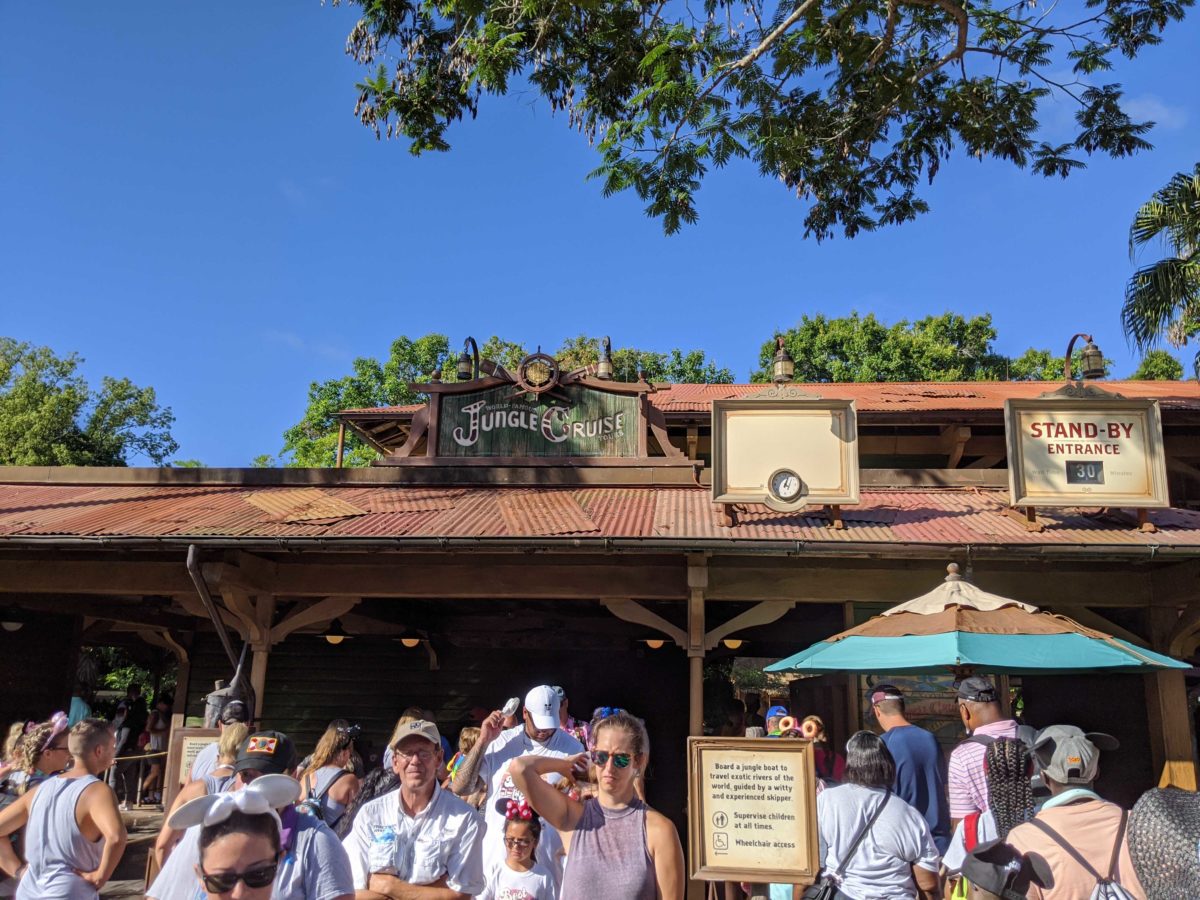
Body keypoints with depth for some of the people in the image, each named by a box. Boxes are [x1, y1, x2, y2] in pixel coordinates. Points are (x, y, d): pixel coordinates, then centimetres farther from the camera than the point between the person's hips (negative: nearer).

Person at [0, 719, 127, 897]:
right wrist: (100, 876, -19)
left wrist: (18, 870, 8)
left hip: (27, 893, 6)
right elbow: (116, 836, -34)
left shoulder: (40, 789, 6)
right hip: (68, 893, -6)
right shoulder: (98, 791, -15)